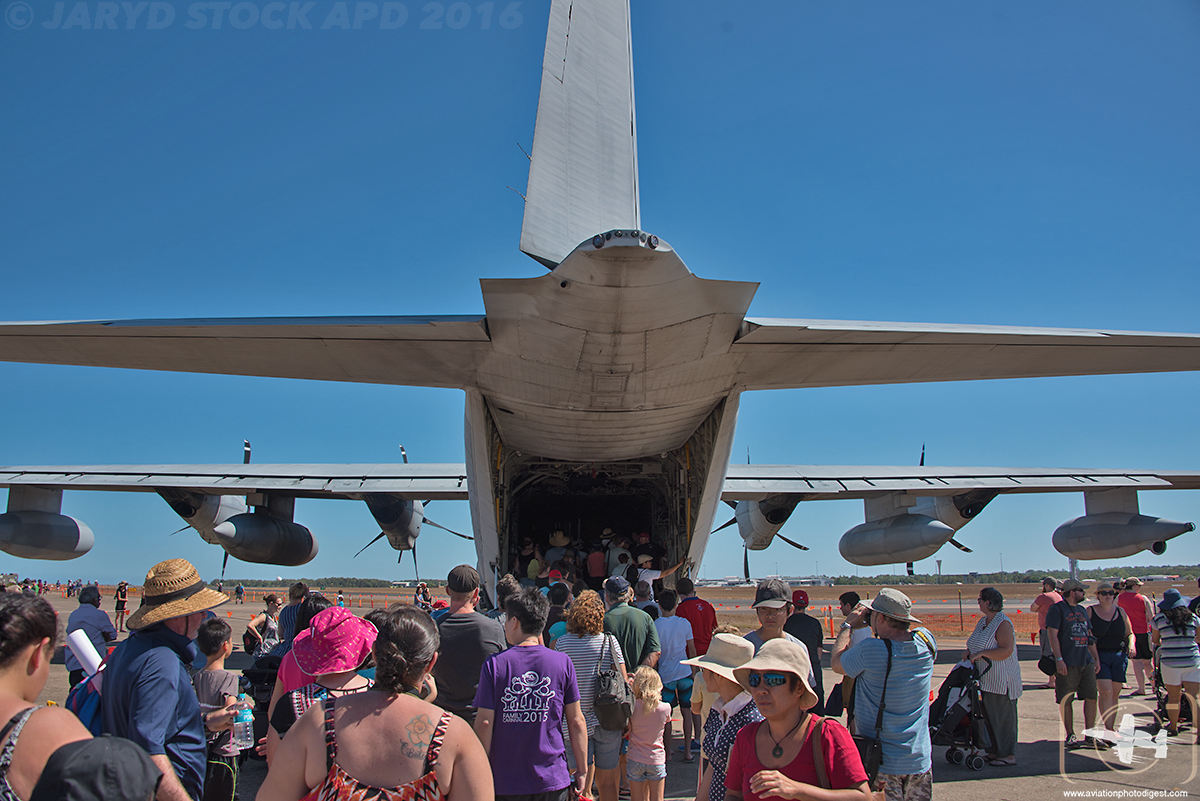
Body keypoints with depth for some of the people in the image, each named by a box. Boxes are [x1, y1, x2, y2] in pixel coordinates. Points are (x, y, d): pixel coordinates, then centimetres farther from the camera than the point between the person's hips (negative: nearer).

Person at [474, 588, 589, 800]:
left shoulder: (493, 665, -9)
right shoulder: (563, 663, -6)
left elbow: (484, 724, -8)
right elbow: (576, 721, -2)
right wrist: (582, 770, 9)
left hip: (505, 783, 0)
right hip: (552, 781, 1)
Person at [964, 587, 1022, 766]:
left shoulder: (1003, 624, -17)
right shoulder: (982, 622, 11)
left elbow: (1006, 651, -25)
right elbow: (978, 644, 21)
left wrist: (981, 654, -25)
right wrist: (969, 652, 0)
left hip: (1001, 680, -9)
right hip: (987, 679, 9)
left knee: (1003, 717, -1)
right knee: (991, 716, 14)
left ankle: (1009, 755, 9)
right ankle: (996, 751, 23)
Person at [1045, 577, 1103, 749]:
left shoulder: (1082, 610, 17)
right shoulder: (1057, 609, -6)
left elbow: (1089, 636, 22)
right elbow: (1052, 635, -12)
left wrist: (1096, 658, 15)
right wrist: (1059, 660, -18)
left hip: (1086, 662, 7)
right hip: (1068, 664, -7)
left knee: (1091, 697, 5)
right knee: (1066, 701, 0)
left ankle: (1089, 736, 14)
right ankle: (1070, 736, 11)